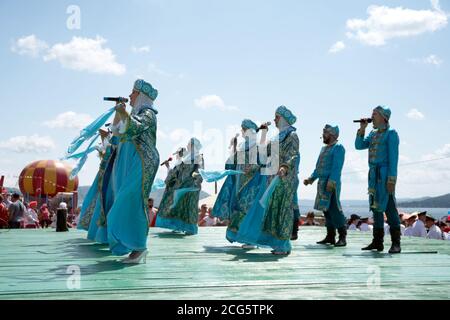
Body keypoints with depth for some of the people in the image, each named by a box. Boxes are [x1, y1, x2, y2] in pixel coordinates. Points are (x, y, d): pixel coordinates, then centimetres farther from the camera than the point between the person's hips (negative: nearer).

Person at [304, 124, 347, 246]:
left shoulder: (338, 148, -6)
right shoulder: (324, 148, 20)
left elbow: (337, 167, -16)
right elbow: (318, 167, 24)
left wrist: (331, 181, -25)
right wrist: (311, 178, 14)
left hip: (331, 183, -9)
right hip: (322, 182, 9)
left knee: (334, 209, -10)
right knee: (326, 209, 9)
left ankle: (342, 237, -6)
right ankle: (330, 236, 15)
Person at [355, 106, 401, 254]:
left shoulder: (391, 133, -4)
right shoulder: (373, 134, 18)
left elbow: (393, 157, -11)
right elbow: (359, 146, 14)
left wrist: (392, 179, -18)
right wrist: (362, 128, 5)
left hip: (385, 174, -8)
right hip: (373, 174, 8)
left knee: (388, 206, -10)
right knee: (375, 207, 8)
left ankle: (396, 243, -8)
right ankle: (377, 241, 12)